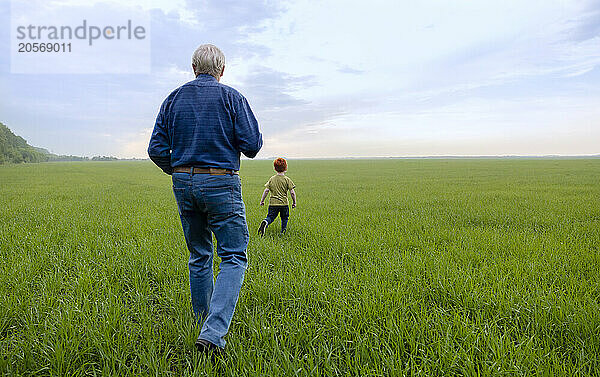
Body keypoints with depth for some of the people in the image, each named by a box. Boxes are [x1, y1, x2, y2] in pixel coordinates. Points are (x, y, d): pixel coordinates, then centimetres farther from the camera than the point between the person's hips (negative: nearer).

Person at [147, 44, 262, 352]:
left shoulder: (174, 99, 8)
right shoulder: (231, 98, -3)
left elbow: (156, 149, 4)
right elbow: (252, 145, -10)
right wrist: (253, 135, 13)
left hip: (184, 185, 5)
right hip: (221, 184, -4)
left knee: (199, 256, 17)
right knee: (234, 257, 0)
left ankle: (204, 323, 30)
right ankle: (213, 333, -12)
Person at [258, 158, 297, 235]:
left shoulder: (271, 179, 5)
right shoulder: (287, 179, -2)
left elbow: (266, 191, 0)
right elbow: (292, 192, -5)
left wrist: (262, 200, 10)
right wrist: (294, 202, 7)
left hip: (273, 203, 1)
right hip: (284, 203, -1)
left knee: (270, 217, 3)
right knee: (284, 218, 18)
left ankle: (265, 222, -27)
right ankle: (283, 230, 11)